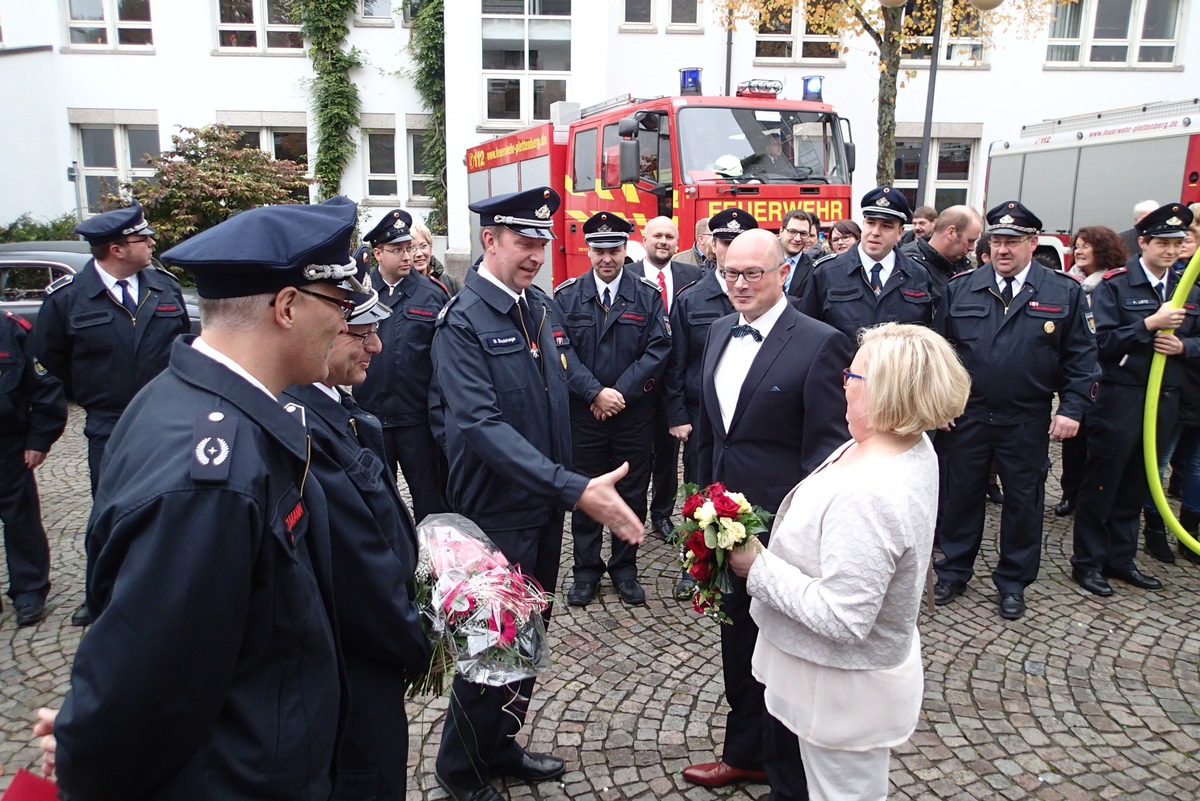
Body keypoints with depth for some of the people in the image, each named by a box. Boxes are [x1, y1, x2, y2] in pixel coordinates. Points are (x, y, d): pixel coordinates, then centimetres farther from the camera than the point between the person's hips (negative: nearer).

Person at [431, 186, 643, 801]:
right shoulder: (462, 321, -18)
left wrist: (569, 485, 9)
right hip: (498, 513, -7)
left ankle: (502, 746, 43)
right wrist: (575, 489, -35)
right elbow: (482, 425, -28)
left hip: (546, 505, 7)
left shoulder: (541, 307, 5)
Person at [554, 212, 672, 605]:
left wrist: (621, 392, -14)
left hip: (635, 413, 0)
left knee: (632, 494, 10)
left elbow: (658, 350, -6)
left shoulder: (648, 294, 0)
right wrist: (595, 393, -16)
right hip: (583, 412, 0)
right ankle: (586, 569, 25)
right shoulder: (567, 296, 0)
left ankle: (625, 568, 27)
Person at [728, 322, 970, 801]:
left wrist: (759, 567, -24)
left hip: (845, 690, -9)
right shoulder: (912, 448, -5)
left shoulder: (866, 495, -35)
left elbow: (842, 618, -33)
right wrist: (776, 550, 3)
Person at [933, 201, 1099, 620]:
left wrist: (1072, 408, -9)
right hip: (965, 417, 1)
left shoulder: (1065, 292, -1)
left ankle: (1013, 581, 27)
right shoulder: (960, 288, 2)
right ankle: (953, 572, 27)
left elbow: (1081, 357, -1)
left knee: (1023, 501, 11)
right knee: (962, 494, 11)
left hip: (1027, 423, -1)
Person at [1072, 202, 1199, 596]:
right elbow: (1102, 341, -14)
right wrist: (1150, 324, -21)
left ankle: (1120, 558, 24)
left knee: (1136, 485, 13)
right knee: (1101, 482, 1)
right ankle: (1088, 562, 11)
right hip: (1120, 397, -6)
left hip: (1164, 398, 6)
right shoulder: (1114, 285, -6)